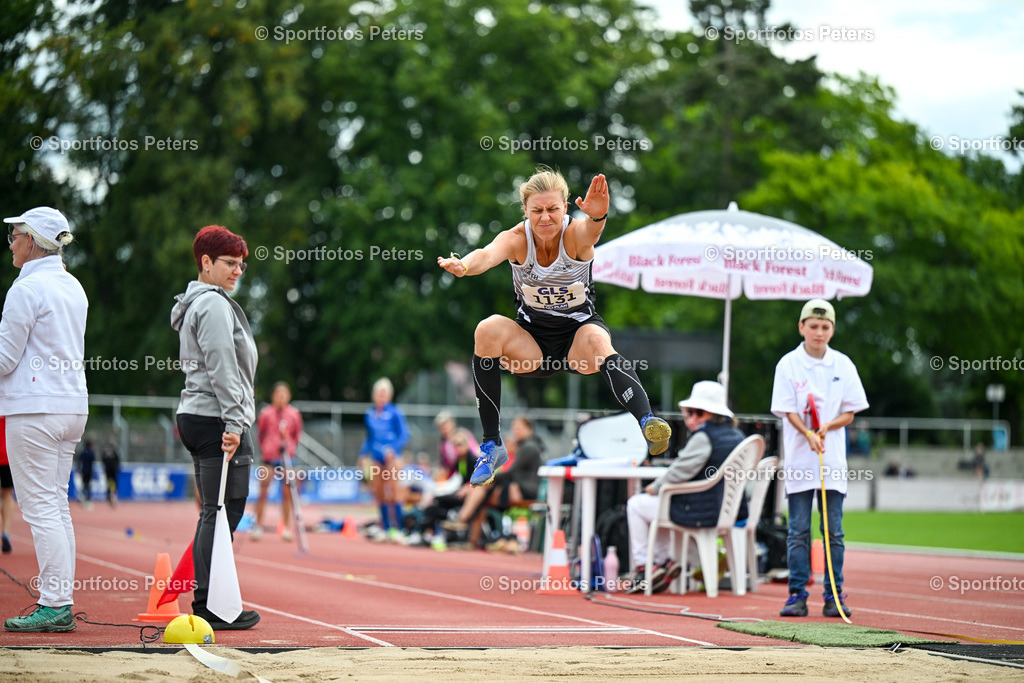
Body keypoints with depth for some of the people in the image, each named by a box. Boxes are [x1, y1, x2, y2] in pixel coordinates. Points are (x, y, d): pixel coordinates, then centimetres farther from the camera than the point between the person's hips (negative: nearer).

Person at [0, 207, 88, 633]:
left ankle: (54, 606, -8)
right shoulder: (73, 288, 13)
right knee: (57, 507, 11)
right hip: (71, 406, 9)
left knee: (40, 509, -6)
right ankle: (61, 604, 11)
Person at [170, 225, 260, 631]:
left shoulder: (194, 304, 22)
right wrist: (234, 423, -20)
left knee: (213, 513, 11)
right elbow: (222, 369, -17)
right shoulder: (213, 305, -10)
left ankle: (205, 604, 12)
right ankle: (211, 607, -10)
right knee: (223, 512, -10)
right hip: (217, 419, -11)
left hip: (195, 415, 11)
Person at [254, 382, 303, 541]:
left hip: (286, 457, 1)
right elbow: (260, 434, 10)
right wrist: (263, 449, 4)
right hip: (268, 457, -1)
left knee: (287, 492, 1)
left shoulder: (294, 414, 4)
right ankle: (258, 526, 3)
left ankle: (286, 528, 8)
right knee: (263, 491, -5)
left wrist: (291, 447, 1)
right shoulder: (266, 413, 0)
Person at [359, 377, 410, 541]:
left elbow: (404, 435, -6)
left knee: (392, 494, -9)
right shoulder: (370, 414, 11)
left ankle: (399, 529, -7)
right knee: (379, 494, 5)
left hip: (391, 457, -5)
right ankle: (385, 528, 13)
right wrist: (364, 455, 14)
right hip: (375, 458, 5)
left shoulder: (395, 412, -5)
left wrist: (393, 449, -19)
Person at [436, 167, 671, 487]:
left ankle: (648, 423, -53)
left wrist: (597, 215, -68)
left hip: (579, 332, -2)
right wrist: (464, 265, -60)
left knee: (597, 340, -36)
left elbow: (590, 230, -42)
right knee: (488, 330, -27)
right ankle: (492, 446, -20)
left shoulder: (576, 233, -16)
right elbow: (489, 254, -36)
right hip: (531, 345, 2)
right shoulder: (517, 239, -13)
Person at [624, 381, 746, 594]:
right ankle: (664, 560, 24)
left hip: (701, 513, -9)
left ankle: (643, 567, 10)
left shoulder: (703, 437, -19)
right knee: (658, 502, 30)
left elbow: (680, 471, -20)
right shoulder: (736, 435, 8)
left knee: (636, 505, 8)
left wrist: (654, 487, -5)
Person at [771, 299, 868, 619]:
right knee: (798, 530, 0)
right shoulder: (788, 364, -1)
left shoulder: (843, 365, 5)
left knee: (833, 530, 2)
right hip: (799, 458, -2)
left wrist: (827, 427, -14)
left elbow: (849, 413, 6)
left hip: (833, 460, 2)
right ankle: (797, 595, 5)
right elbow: (789, 411, -4)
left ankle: (834, 596, 7)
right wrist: (809, 435, -22)